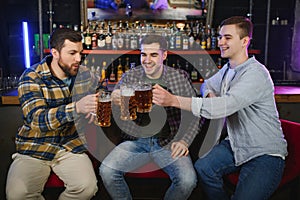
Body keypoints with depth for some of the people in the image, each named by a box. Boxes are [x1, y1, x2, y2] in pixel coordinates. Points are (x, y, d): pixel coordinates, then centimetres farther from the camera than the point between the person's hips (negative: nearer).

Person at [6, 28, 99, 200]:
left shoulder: (83, 74, 2)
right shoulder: (32, 77, -11)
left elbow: (98, 95, 21)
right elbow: (37, 118, -25)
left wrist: (95, 108, -5)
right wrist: (76, 108, -41)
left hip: (71, 145, 3)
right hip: (34, 148, -2)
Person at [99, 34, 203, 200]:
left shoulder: (180, 77, 2)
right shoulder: (130, 77, 3)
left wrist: (184, 141, -10)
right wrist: (114, 100, -25)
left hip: (169, 142, -1)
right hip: (136, 141, 1)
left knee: (188, 180, -24)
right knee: (106, 171, -22)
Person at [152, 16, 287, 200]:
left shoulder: (255, 74, -22)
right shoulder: (228, 68, 7)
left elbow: (224, 106, -34)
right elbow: (208, 85, 25)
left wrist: (173, 100, -39)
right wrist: (211, 96, -2)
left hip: (265, 154, -7)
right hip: (236, 144, 7)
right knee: (202, 168, -16)